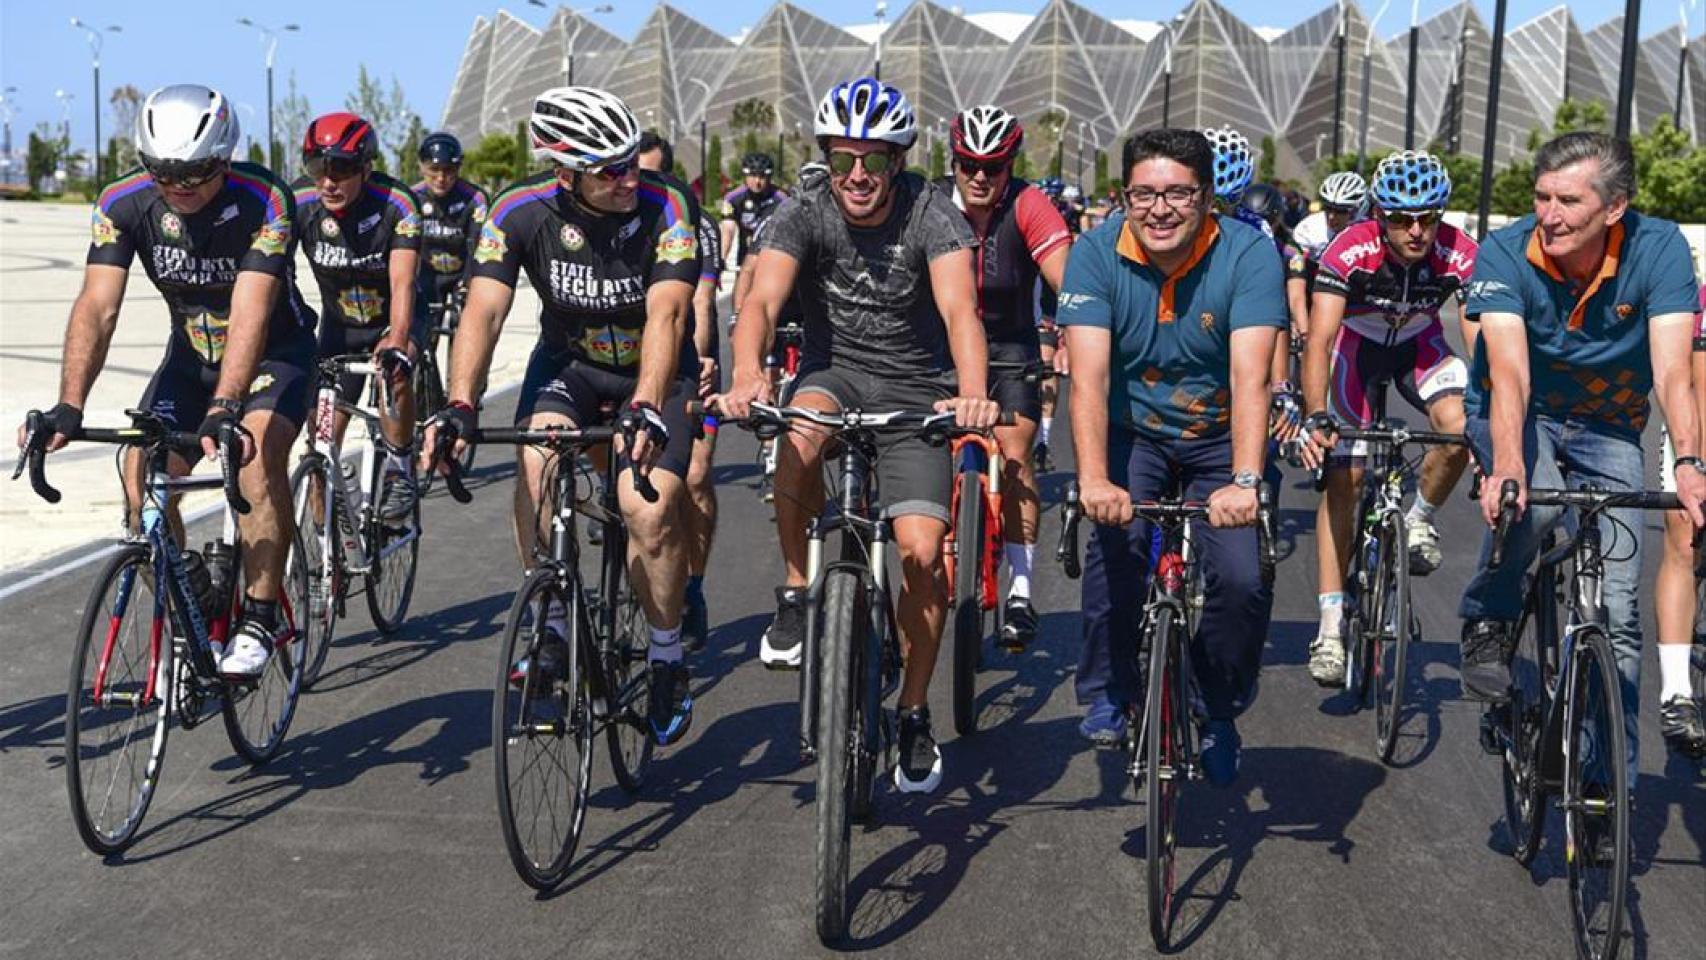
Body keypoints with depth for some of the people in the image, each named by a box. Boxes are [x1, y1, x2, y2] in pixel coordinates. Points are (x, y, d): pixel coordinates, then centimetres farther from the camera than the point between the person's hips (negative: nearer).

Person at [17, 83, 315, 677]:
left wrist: (224, 409, -51)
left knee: (259, 451, -31)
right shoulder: (124, 203, -18)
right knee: (142, 472, -15)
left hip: (274, 353, -4)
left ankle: (260, 619, -21)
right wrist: (69, 407, -38)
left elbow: (250, 313, -38)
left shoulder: (263, 201, -28)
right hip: (191, 353, 4)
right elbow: (98, 305, -25)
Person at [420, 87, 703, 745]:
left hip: (655, 371, -2)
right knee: (536, 462, -27)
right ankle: (552, 629, -7)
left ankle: (668, 662, 4)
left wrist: (645, 410, -50)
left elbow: (666, 314, -35)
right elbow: (484, 309, -26)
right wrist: (459, 406, -42)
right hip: (568, 362, 2)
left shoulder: (665, 209, -25)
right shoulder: (521, 213, -19)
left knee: (652, 512, -21)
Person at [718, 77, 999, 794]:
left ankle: (914, 713, 7)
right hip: (833, 370, 1)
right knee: (798, 439, -35)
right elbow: (762, 301, -26)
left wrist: (973, 393, -49)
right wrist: (747, 376, -47)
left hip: (914, 389, -1)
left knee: (922, 551, -14)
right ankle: (797, 591, -10)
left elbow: (959, 309, -29)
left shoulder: (930, 215, -15)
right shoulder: (803, 215, -11)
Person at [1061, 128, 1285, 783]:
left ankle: (1221, 715, 12)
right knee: (1115, 545, -25)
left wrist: (1244, 481, -44)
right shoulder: (1097, 255, -17)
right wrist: (1093, 479, -42)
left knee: (1242, 581, -16)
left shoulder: (1249, 254, -20)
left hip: (1221, 438, 0)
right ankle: (1108, 694, -2)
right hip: (1133, 434, 0)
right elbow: (1089, 375, -27)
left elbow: (1249, 376, -31)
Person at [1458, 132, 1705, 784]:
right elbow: (1509, 371, -33)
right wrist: (1507, 467, -51)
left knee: (1616, 611, -9)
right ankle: (1488, 623, -7)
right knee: (1534, 499, -37)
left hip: (1608, 427, 1)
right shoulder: (1506, 253, -23)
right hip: (1519, 415, -1)